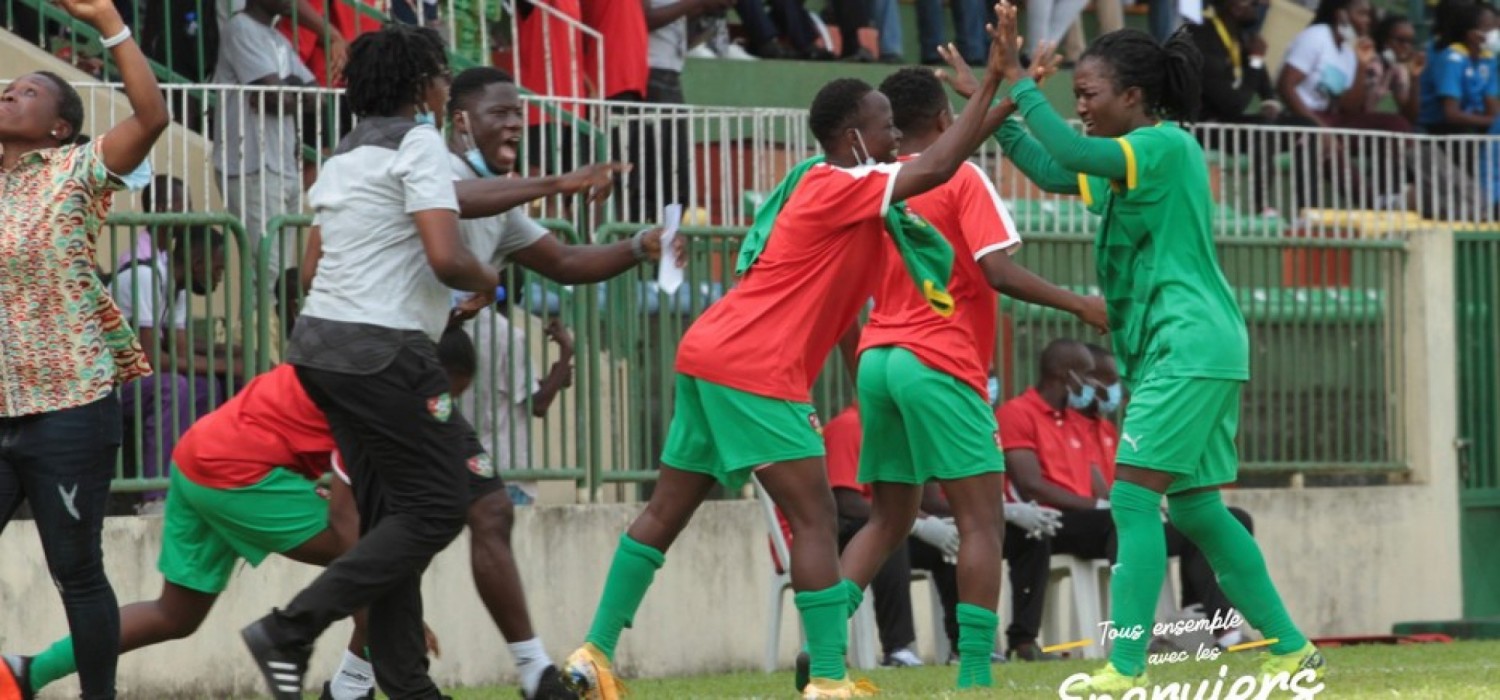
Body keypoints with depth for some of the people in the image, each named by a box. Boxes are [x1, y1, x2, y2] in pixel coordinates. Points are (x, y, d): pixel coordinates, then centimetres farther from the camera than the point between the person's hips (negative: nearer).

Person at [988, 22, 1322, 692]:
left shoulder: (1167, 146, -12)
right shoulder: (1135, 159, 17)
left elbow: (1073, 154, -25)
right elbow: (1054, 173, 24)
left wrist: (1021, 85, -18)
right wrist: (1000, 113, 14)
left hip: (1189, 350, -10)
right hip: (1195, 352, 10)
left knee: (1134, 498, -14)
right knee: (1196, 508, 13)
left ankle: (1126, 668, -18)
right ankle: (1291, 649, 19)